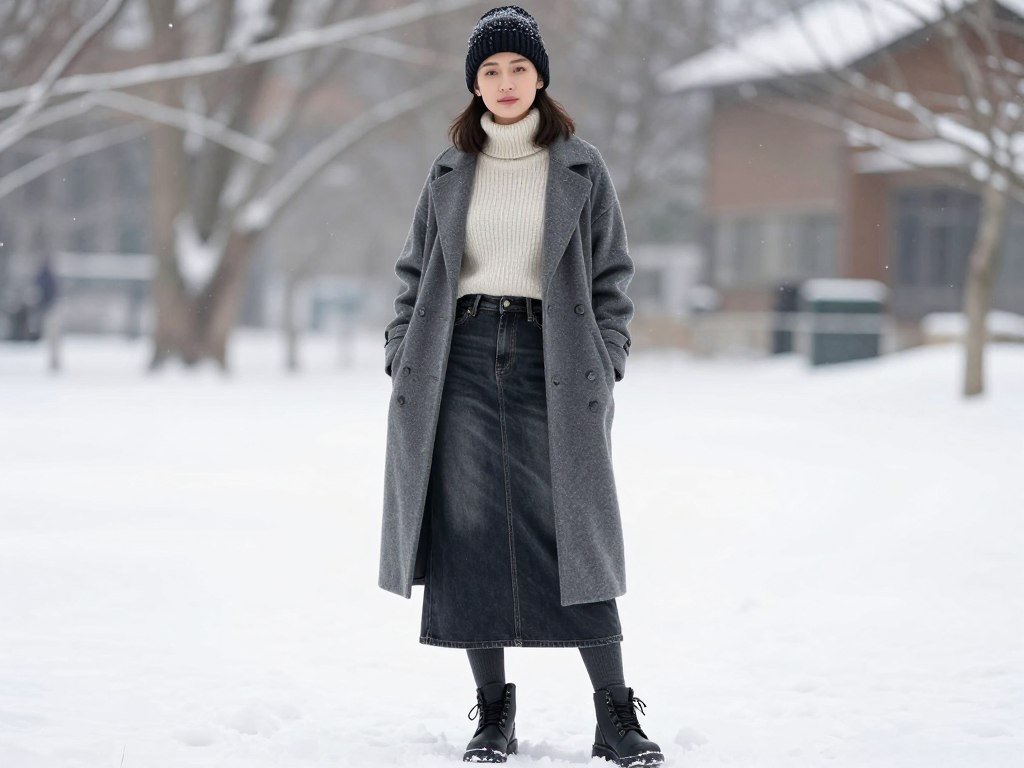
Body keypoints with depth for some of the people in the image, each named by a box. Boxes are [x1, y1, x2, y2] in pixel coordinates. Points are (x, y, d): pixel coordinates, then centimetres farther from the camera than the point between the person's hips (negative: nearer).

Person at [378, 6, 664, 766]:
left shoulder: (581, 168, 5)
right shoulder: (451, 170, 11)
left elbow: (612, 276, 6)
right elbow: (417, 274, 14)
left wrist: (604, 368, -2)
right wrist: (402, 363, 6)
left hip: (552, 365, -2)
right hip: (462, 363, 2)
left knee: (574, 533, -5)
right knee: (470, 537, 0)